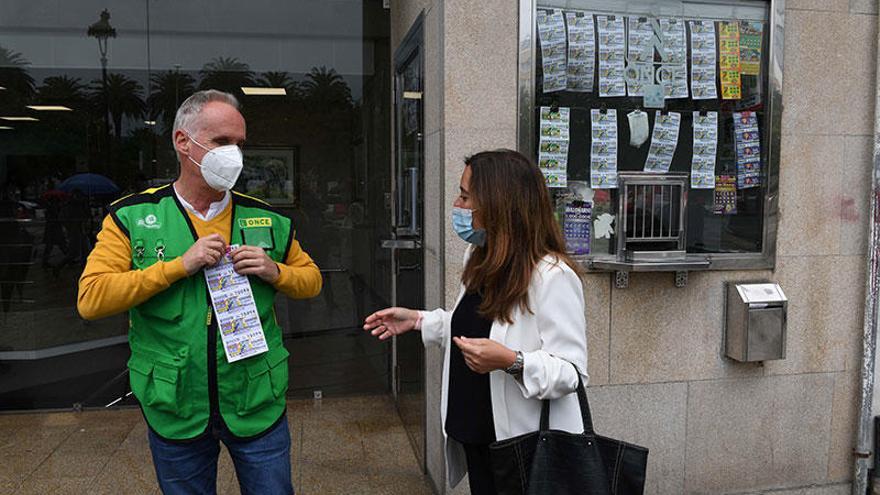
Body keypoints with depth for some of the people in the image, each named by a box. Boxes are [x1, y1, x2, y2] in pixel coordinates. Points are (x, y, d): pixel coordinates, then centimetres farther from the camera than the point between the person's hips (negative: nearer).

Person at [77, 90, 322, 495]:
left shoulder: (268, 220, 2)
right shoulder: (132, 217, -4)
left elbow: (311, 278, 11)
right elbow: (90, 299, -13)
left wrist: (274, 271, -11)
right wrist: (180, 264, -20)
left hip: (257, 404, 1)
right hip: (175, 410, -1)